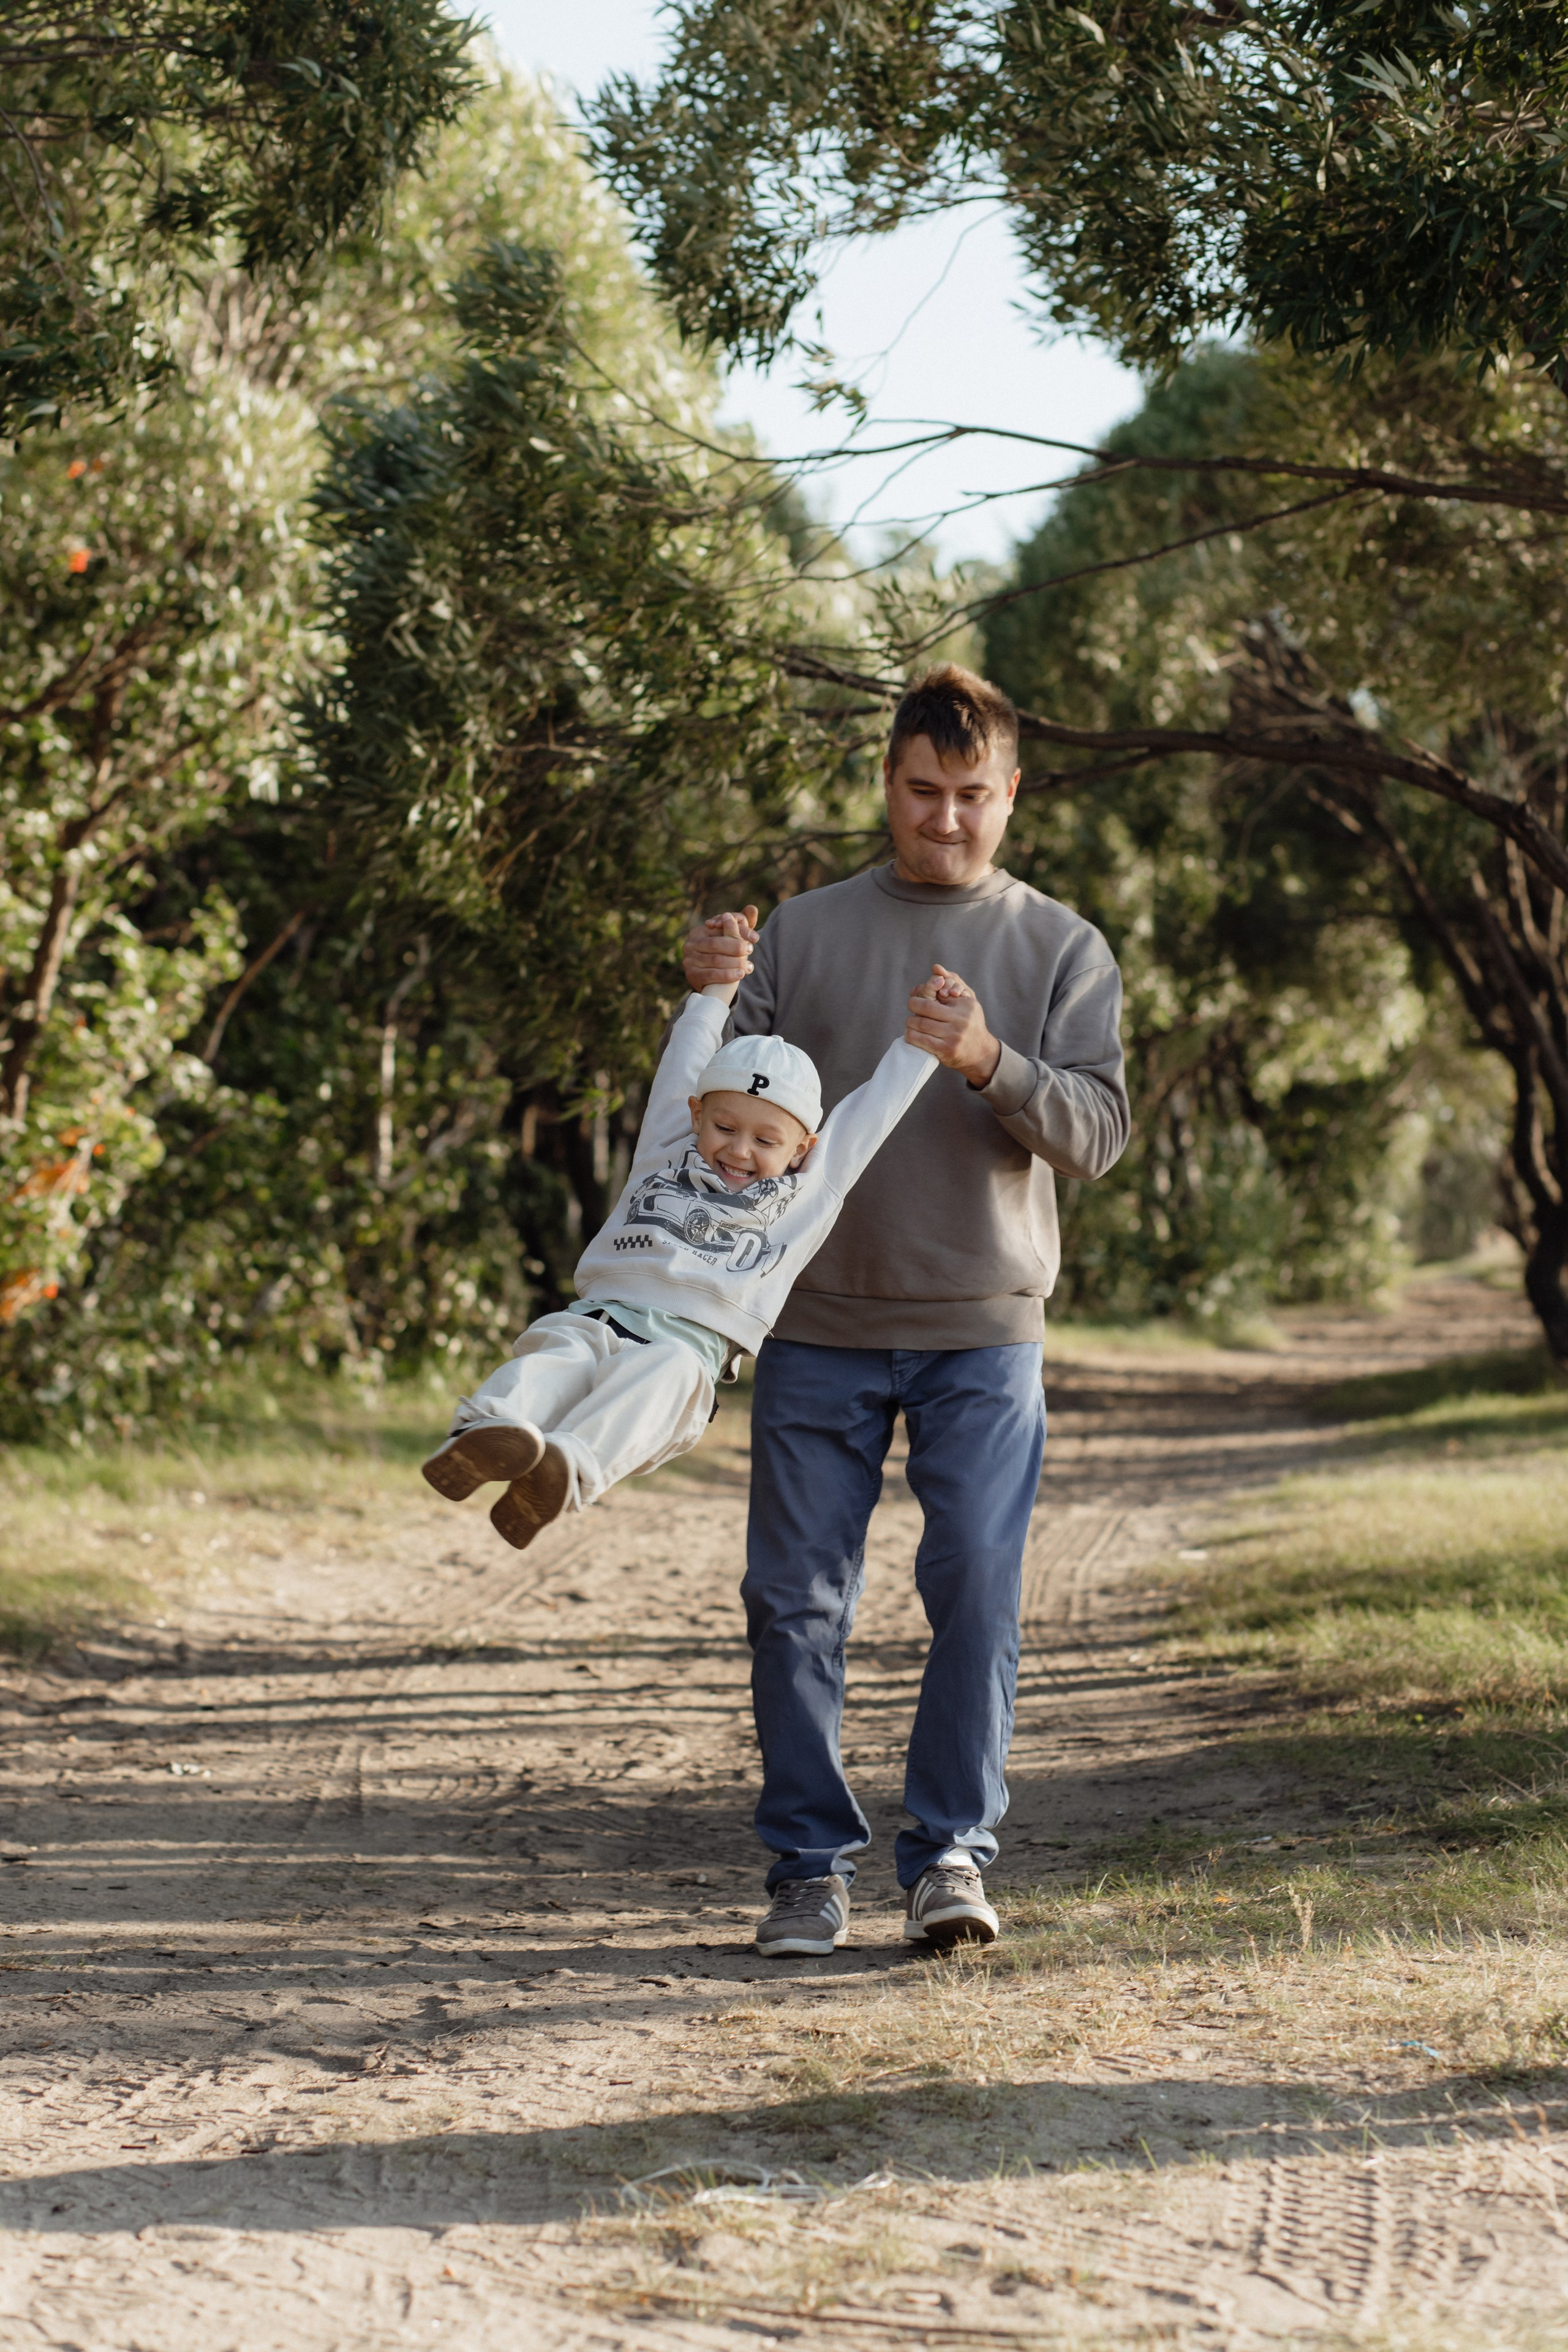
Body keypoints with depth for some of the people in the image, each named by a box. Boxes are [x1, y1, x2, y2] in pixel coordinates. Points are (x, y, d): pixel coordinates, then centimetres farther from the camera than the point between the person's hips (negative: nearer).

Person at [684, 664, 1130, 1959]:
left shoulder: (1061, 948, 7)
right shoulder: (804, 932, 10)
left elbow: (1098, 1131, -3)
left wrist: (991, 1065, -21)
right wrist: (708, 1001, -11)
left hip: (983, 1330, -1)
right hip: (818, 1328, 1)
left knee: (977, 1590, -7)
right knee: (797, 1601, 1)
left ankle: (952, 1850, 3)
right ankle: (811, 1864, 9)